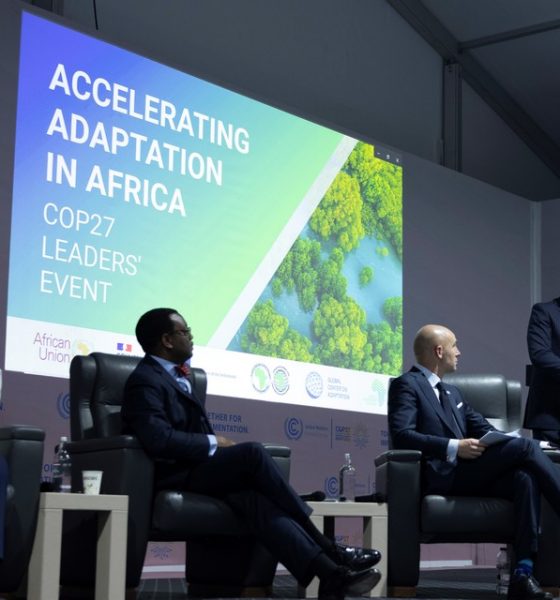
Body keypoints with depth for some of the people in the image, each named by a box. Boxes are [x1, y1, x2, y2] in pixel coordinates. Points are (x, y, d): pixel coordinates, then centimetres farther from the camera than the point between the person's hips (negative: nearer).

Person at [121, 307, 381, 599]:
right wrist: (214, 443, -13)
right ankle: (326, 547, -20)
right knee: (252, 452, -28)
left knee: (253, 496, -23)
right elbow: (159, 439, -24)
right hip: (173, 475, -8)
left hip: (196, 467, 8)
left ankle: (330, 573, -40)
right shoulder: (145, 381, -9)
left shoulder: (179, 374, 21)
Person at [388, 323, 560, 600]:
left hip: (468, 474, 7)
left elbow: (481, 426, 20)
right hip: (442, 477, -7)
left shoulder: (452, 392, 30)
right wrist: (453, 448, -21)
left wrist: (503, 440, -4)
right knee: (524, 447, -21)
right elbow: (401, 435, -12)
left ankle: (523, 573, -33)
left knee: (525, 478, -25)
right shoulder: (406, 384, 3)